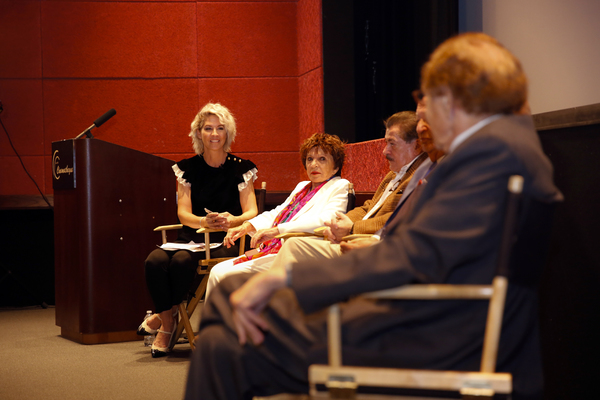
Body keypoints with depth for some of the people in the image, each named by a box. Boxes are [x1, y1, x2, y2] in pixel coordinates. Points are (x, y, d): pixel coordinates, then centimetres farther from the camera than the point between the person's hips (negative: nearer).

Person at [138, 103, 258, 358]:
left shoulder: (240, 169, 4)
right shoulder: (188, 168, 10)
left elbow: (251, 212, -3)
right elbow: (183, 213, 0)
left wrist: (231, 220, -26)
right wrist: (204, 221, -23)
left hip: (227, 240, -3)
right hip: (192, 237, 3)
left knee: (181, 261, -32)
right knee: (154, 261, -28)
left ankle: (165, 314, -7)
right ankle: (168, 322, -10)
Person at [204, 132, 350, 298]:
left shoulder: (339, 187, -1)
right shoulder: (302, 186, 25)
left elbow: (325, 220, -19)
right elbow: (275, 214, 26)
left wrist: (276, 230, -25)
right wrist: (247, 227, 5)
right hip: (270, 250, 8)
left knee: (227, 276, -18)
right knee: (217, 271, -5)